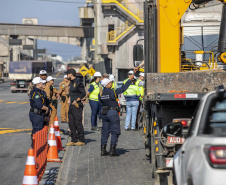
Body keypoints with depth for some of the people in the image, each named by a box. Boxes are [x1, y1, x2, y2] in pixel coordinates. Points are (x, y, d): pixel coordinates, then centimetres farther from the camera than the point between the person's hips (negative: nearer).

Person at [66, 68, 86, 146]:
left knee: (78, 123, -7)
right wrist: (69, 99, 10)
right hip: (71, 105, 9)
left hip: (77, 105, -9)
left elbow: (83, 93, -14)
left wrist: (76, 100, -15)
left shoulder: (78, 82, -11)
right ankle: (74, 140, 14)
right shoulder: (71, 83, 16)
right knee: (71, 123, 9)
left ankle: (81, 140, -1)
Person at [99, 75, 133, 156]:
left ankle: (103, 150, 10)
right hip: (112, 113, -6)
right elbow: (123, 88, -9)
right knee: (115, 132, 1)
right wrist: (130, 79, -1)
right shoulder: (112, 92, -14)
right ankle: (112, 150, -3)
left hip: (104, 113, 6)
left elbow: (101, 102, 11)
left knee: (105, 132, 12)